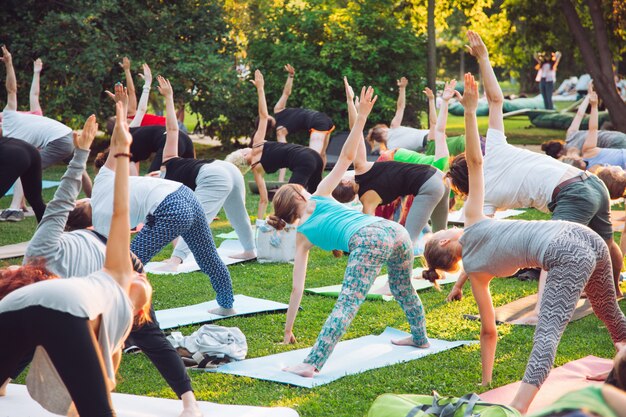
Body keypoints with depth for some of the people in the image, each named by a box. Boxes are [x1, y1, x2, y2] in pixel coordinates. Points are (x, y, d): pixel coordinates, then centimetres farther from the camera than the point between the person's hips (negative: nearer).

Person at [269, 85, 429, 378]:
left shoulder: (302, 236, 23)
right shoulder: (320, 196, 30)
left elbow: (297, 289, 22)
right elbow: (346, 157, 19)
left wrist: (288, 330, 28)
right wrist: (361, 117, 20)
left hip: (367, 241, -5)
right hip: (395, 231, 5)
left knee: (346, 304, -15)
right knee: (403, 289, 31)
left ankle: (312, 365, -28)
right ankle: (420, 337, 49)